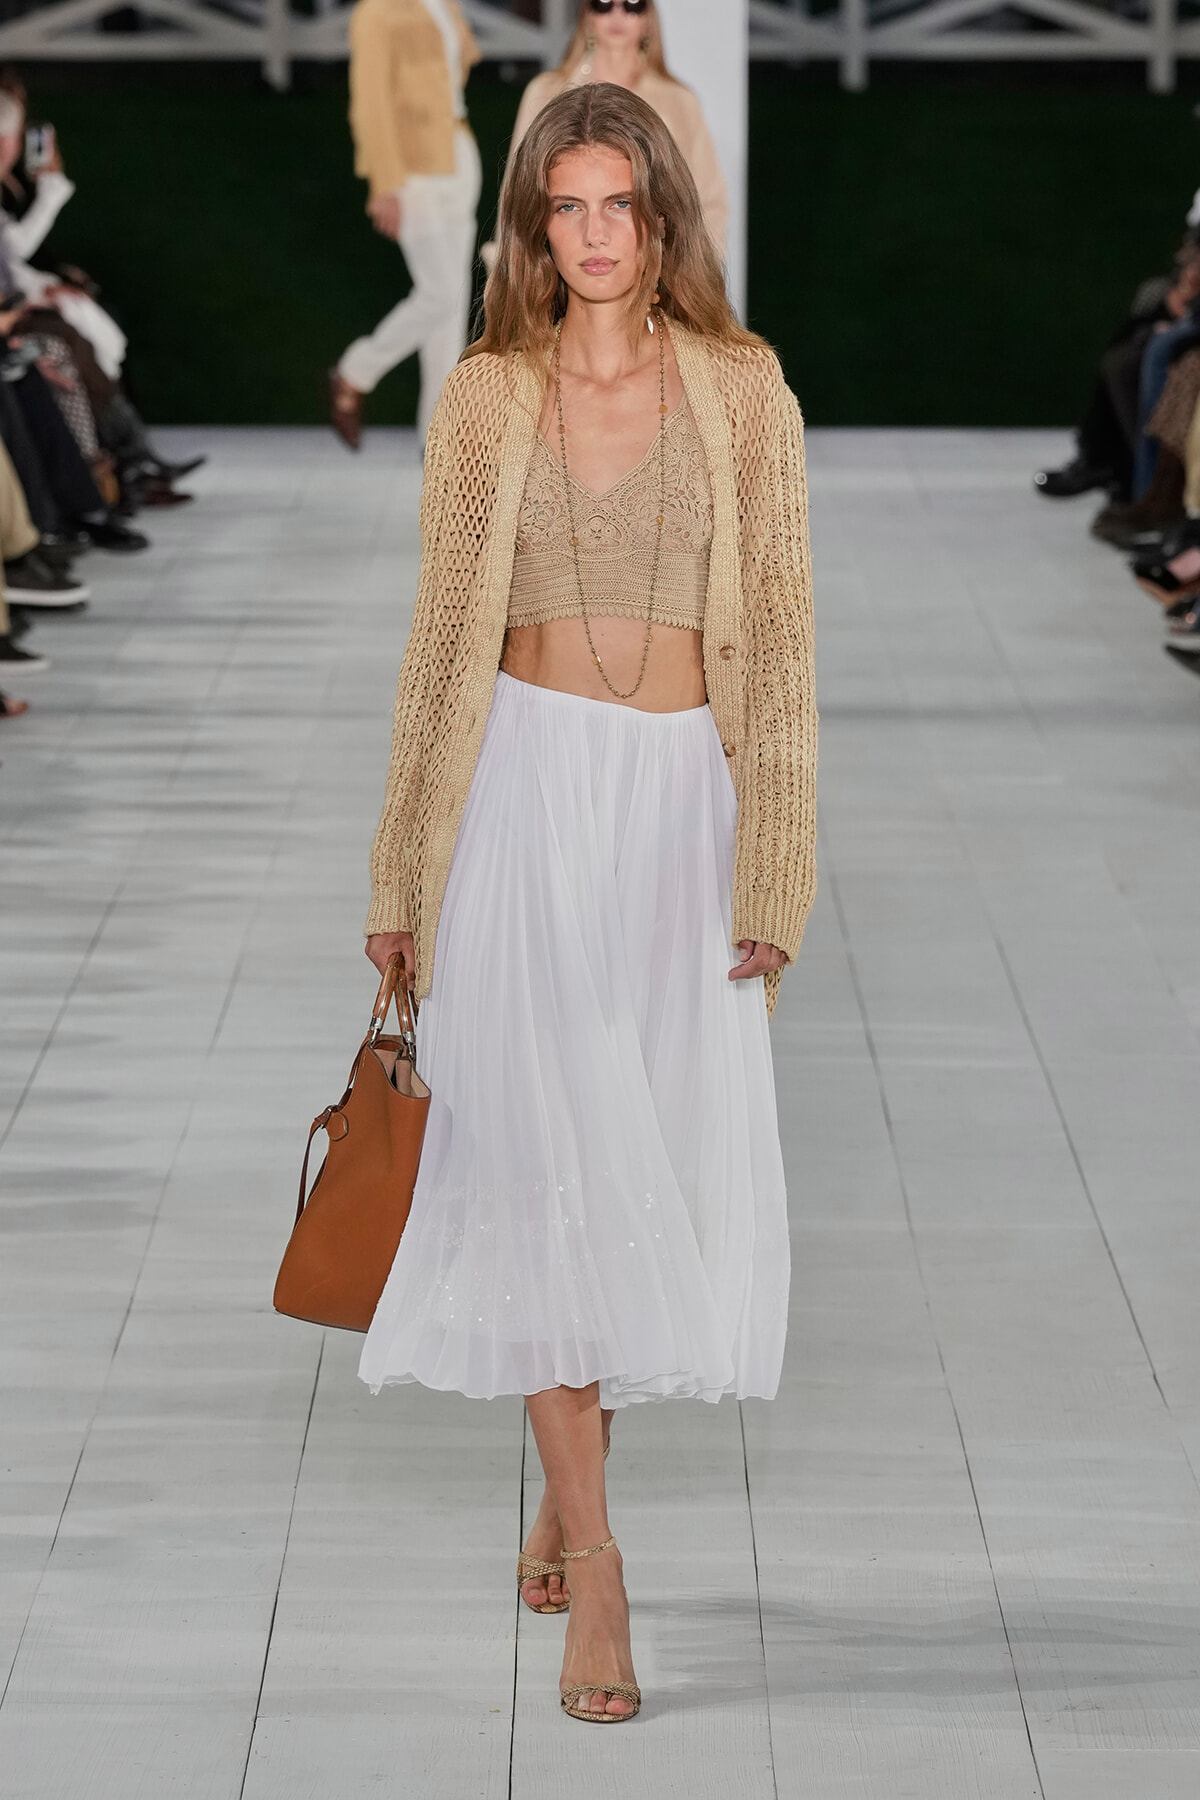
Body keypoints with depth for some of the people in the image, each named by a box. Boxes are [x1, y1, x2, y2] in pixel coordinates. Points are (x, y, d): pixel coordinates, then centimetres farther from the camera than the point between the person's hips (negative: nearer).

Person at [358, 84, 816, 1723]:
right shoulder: (486, 399, 4)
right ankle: (593, 1557, -5)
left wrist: (769, 871, -4)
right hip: (531, 788, -1)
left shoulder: (742, 392, 2)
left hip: (685, 797, 1)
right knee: (550, 1153, -7)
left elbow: (779, 637, 2)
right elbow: (443, 637, 8)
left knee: (673, 1152, 3)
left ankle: (567, 1479, 24)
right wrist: (404, 875, 8)